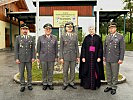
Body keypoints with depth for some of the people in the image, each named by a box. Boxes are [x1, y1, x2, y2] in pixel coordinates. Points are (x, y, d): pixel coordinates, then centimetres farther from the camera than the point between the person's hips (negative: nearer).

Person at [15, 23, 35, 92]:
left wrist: (33, 57, -4)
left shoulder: (31, 38, 4)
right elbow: (16, 49, -1)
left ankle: (29, 84, 22)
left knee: (29, 72, 9)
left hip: (29, 59, 1)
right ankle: (22, 85, 18)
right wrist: (16, 58, -7)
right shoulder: (18, 38, 1)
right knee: (21, 72, 6)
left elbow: (33, 49, 3)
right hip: (21, 59, -1)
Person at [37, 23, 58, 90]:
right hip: (43, 58, 0)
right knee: (44, 71, 8)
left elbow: (56, 48, 7)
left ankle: (50, 83, 22)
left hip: (51, 58, 1)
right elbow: (38, 48, 4)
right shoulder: (40, 38, 2)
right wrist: (38, 57, 3)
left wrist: (56, 57, 6)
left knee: (51, 71, 7)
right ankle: (44, 83, 22)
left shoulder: (54, 38, 4)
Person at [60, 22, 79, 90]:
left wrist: (77, 56, 6)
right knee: (65, 70, 3)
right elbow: (61, 47, 0)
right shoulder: (63, 36, 1)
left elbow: (76, 46, 9)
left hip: (73, 55, 2)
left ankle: (71, 82, 24)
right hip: (66, 55, -2)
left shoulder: (75, 35, 7)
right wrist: (61, 57, -4)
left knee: (73, 70, 9)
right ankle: (65, 83, 18)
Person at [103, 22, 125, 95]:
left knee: (114, 74, 5)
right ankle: (109, 86, 26)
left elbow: (122, 49, -7)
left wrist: (121, 59, -11)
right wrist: (104, 56, 12)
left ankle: (114, 88, 18)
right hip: (107, 59, 5)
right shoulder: (107, 37, 10)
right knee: (108, 73, 13)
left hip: (115, 59, -5)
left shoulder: (120, 37, -5)